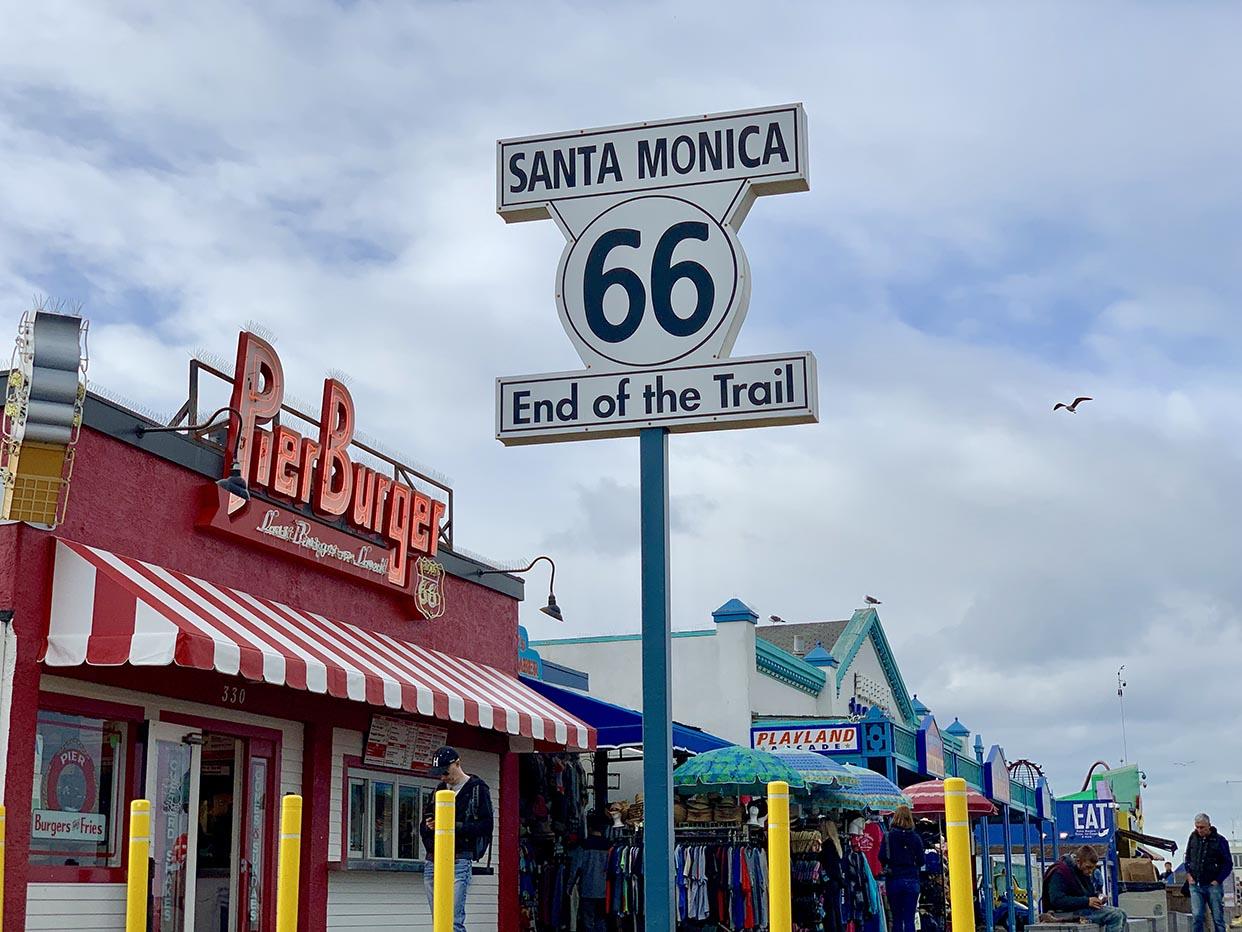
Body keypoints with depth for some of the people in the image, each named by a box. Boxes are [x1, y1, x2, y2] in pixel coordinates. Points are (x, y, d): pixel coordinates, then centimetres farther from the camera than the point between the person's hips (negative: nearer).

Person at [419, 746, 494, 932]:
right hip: (433, 861, 7)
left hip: (459, 861, -7)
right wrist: (428, 826, 1)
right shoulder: (439, 790, 21)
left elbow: (486, 826, -6)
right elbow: (425, 824, 25)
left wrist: (455, 826, -16)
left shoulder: (477, 788, 2)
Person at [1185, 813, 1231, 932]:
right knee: (1197, 916, -6)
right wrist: (1188, 874, 7)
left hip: (1213, 885, -3)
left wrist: (1218, 880, -8)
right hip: (1195, 885, 3)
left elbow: (1228, 864, -2)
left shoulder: (1219, 840, -5)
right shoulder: (1193, 837, 6)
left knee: (1218, 918, 1)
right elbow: (1187, 857, 19)